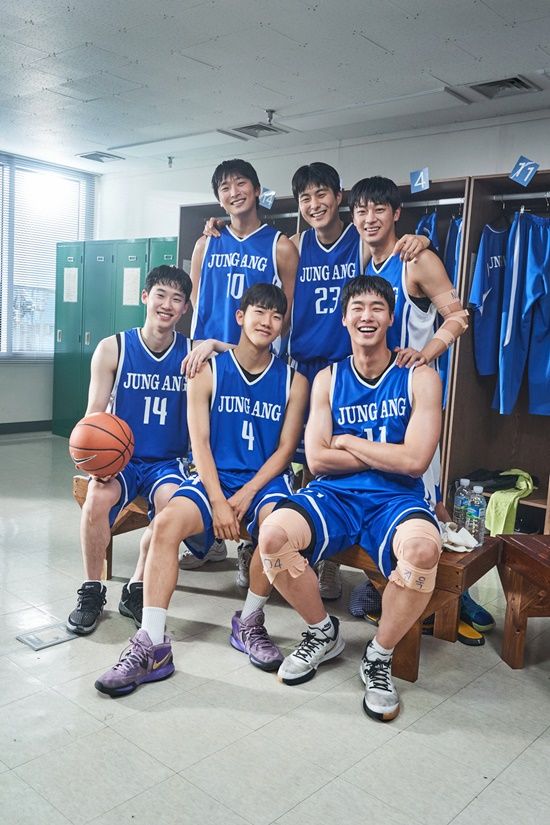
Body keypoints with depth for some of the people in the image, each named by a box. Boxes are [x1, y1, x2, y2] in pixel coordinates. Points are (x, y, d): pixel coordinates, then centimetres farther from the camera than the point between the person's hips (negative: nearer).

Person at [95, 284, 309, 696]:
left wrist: (245, 496, -12)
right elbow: (200, 442, -3)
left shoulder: (293, 380, 6)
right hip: (214, 477, 1)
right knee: (167, 522, -29)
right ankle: (152, 646, -22)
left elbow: (285, 448, 1)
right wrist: (218, 502, -16)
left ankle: (249, 624, -8)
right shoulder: (208, 371, 4)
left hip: (265, 479, 0)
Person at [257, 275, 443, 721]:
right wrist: (386, 454, -4)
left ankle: (380, 656, -5)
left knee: (423, 549, -37)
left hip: (396, 499, -2)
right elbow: (317, 459, 0)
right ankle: (323, 632, 5)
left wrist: (348, 441, -1)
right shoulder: (328, 378, 10)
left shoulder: (419, 377, 2)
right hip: (335, 496, 3)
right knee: (273, 535, -27)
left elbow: (415, 461, -9)